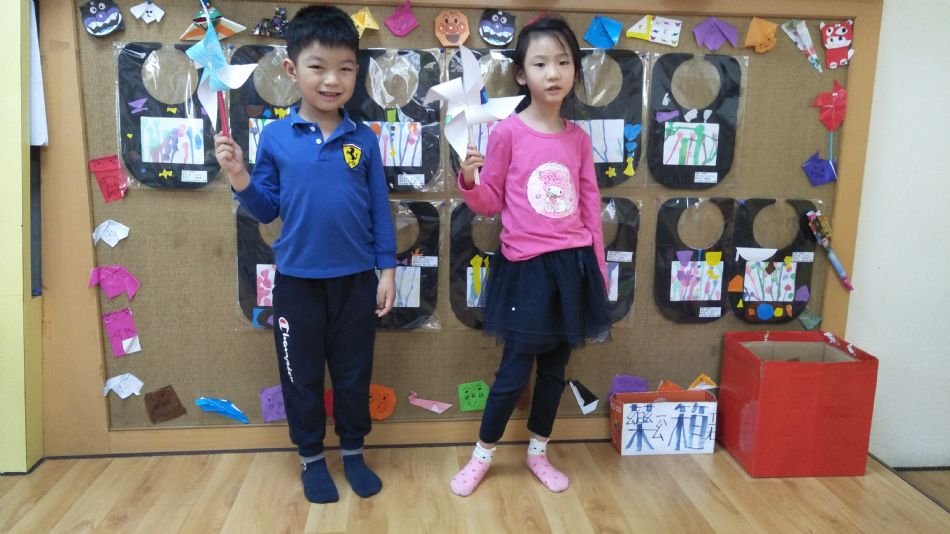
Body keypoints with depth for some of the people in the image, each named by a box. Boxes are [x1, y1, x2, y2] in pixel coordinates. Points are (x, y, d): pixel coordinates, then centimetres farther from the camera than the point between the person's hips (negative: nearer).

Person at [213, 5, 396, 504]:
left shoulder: (364, 139, -3)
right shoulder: (275, 136, -4)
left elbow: (380, 210, 2)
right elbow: (267, 210, 2)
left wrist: (387, 270, 0)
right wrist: (239, 178, -15)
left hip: (356, 279, 0)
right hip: (297, 280, 0)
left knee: (354, 372, 14)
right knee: (302, 375, 13)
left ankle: (353, 452, 34)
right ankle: (311, 458, 33)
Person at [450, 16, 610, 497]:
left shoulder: (578, 137, 5)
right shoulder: (507, 132, -6)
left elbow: (590, 206, 9)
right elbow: (490, 203, 0)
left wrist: (598, 270, 8)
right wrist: (468, 180, -21)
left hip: (572, 264, 4)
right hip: (526, 266, -4)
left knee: (555, 367, 14)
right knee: (515, 370, 3)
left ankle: (538, 452, 34)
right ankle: (482, 455, 25)